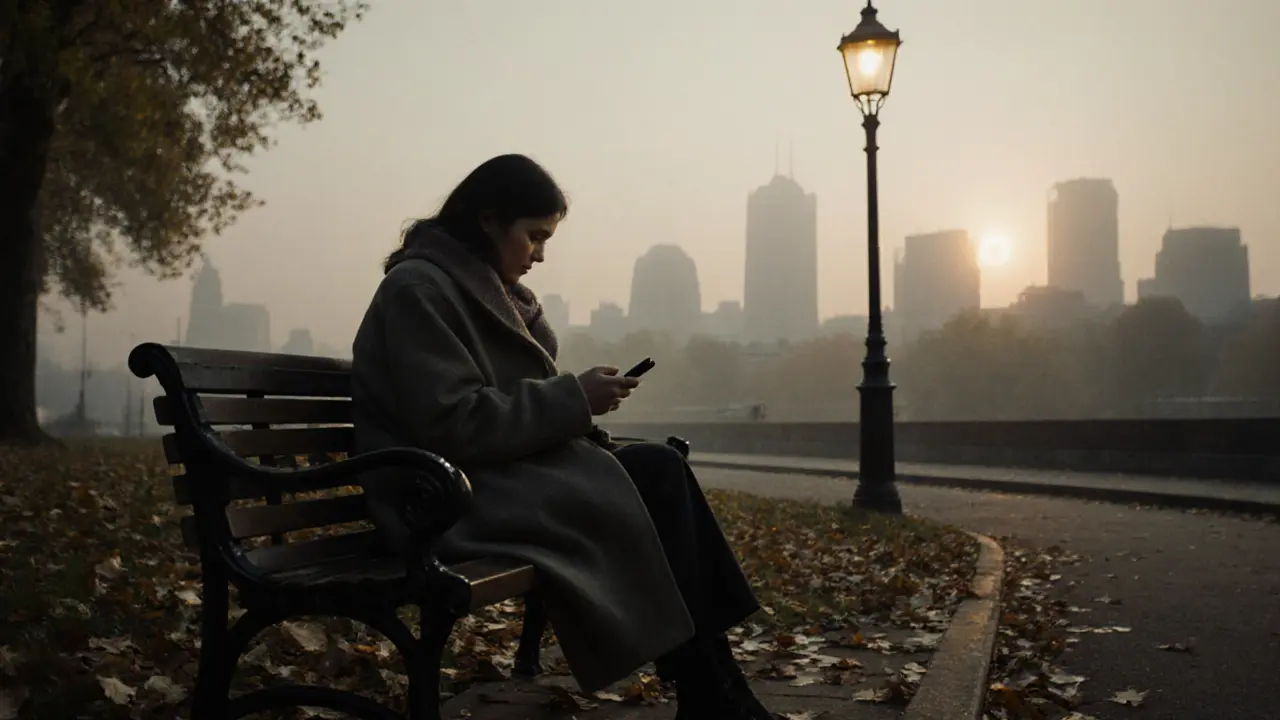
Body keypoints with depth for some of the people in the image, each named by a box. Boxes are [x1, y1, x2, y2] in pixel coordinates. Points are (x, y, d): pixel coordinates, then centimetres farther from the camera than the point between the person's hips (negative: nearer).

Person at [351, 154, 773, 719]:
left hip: (498, 474, 9)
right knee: (653, 487, -18)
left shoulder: (484, 287, 16)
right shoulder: (418, 287, -13)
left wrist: (576, 401, 0)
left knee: (661, 469, -10)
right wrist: (573, 399, -17)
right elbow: (452, 425, -22)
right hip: (451, 498, -9)